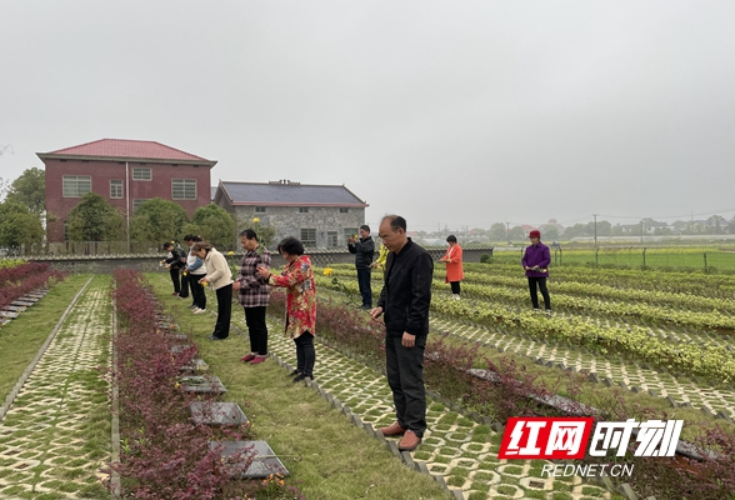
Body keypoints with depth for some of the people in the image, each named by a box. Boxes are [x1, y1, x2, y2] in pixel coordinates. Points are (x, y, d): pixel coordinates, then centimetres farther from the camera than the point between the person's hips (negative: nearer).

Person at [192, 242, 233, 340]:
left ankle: (221, 333, 2)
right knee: (221, 310, 14)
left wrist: (208, 278, -17)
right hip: (220, 285, 10)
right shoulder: (208, 257, 14)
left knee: (224, 310, -3)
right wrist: (205, 278, 2)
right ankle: (219, 332, 20)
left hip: (224, 285, -10)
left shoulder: (215, 255, -16)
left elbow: (221, 271, -23)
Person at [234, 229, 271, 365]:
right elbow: (243, 271, 19)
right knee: (251, 325, 16)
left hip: (258, 295, -9)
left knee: (259, 325, 1)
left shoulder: (262, 254, -15)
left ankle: (262, 354, 12)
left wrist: (242, 284, -18)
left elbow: (260, 277, -21)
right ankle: (254, 351, 27)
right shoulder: (247, 253, 12)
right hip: (247, 295, 9)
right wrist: (237, 281, -1)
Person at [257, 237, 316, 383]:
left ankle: (308, 372, -1)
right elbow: (284, 279, 8)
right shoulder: (291, 264, 14)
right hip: (295, 307, 10)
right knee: (298, 339, 14)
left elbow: (288, 281, -23)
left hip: (304, 308, -10)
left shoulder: (303, 264, -17)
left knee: (306, 340, -6)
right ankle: (301, 368, 23)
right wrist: (268, 275, -7)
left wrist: (269, 276, -15)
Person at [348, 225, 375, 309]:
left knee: (366, 286, -7)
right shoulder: (361, 241, 15)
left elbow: (364, 249, -25)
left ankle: (368, 304, -3)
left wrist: (356, 242, -30)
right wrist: (349, 244, 1)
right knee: (361, 286, 9)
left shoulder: (370, 242, -6)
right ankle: (364, 303, 16)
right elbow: (353, 251, 17)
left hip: (365, 268, -7)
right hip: (359, 267, 7)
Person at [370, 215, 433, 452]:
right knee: (395, 379, 15)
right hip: (392, 328, 9)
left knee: (411, 381, -1)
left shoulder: (419, 257, -17)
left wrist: (412, 330, -21)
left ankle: (415, 429, 11)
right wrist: (381, 306, 3)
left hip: (409, 331, -9)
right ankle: (403, 421, 28)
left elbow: (422, 297, -21)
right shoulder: (392, 256, 11)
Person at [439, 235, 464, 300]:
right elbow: (446, 256, 14)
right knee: (451, 282, 8)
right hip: (450, 269, 7)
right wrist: (443, 259, -8)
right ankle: (453, 294, 15)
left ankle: (457, 295, -1)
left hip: (456, 269, -7)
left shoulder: (458, 248, -11)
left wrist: (449, 260, -27)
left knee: (456, 282, -6)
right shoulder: (449, 248, 15)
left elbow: (457, 258, -19)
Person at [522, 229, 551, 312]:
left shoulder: (544, 248, -5)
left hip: (540, 273, -5)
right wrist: (525, 266, -11)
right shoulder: (528, 248, 10)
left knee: (543, 290, -10)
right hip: (531, 273, 5)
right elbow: (524, 260, 11)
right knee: (532, 291, 6)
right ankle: (535, 308, 16)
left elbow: (548, 260, -10)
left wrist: (538, 266, -21)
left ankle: (548, 308, -6)